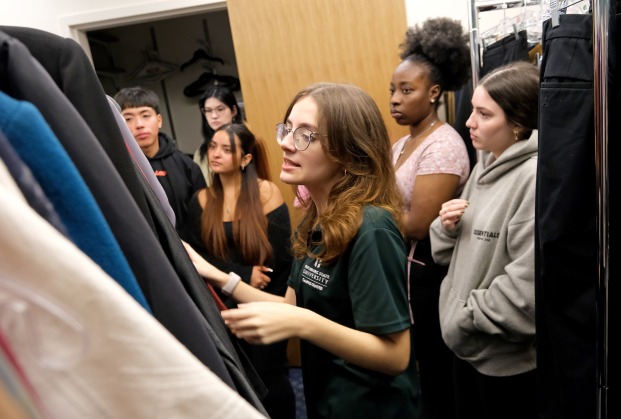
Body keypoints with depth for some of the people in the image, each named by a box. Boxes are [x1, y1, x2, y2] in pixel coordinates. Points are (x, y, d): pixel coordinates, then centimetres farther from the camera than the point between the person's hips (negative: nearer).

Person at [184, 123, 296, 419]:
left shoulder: (266, 193, -11)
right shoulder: (201, 200, 0)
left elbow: (280, 256, -13)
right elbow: (199, 255, -4)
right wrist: (244, 275, -18)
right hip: (224, 305, 3)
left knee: (270, 376, 9)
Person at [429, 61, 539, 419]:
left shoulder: (534, 177, -22)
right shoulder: (485, 165, 5)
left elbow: (528, 288, -26)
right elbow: (452, 254, 9)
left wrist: (468, 317, -16)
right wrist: (448, 227, -11)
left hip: (509, 358, -7)